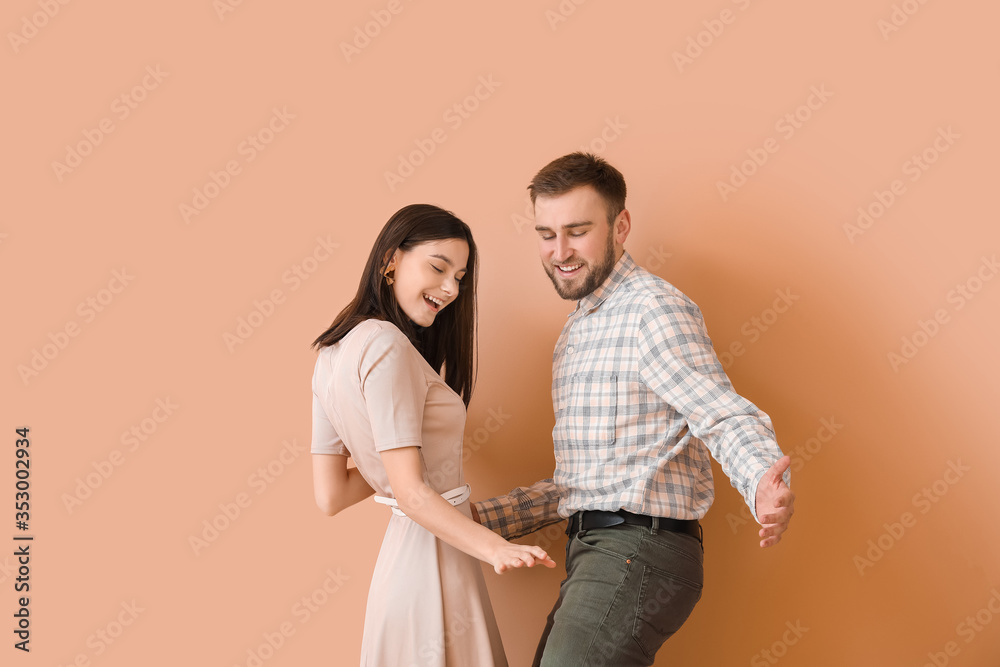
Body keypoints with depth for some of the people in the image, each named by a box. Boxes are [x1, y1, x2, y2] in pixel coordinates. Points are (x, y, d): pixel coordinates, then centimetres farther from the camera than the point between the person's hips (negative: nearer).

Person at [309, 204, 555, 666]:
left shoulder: (333, 351, 8)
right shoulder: (385, 345, -18)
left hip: (398, 552, 9)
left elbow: (330, 497, 6)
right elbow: (411, 492, -22)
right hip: (435, 560, -9)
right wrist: (496, 548, -28)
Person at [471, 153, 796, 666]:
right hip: (594, 552, 9)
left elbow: (729, 419, -21)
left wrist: (767, 487, -42)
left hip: (639, 550, -9)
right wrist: (480, 518, 17)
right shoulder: (578, 330, 20)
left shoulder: (654, 308, -10)